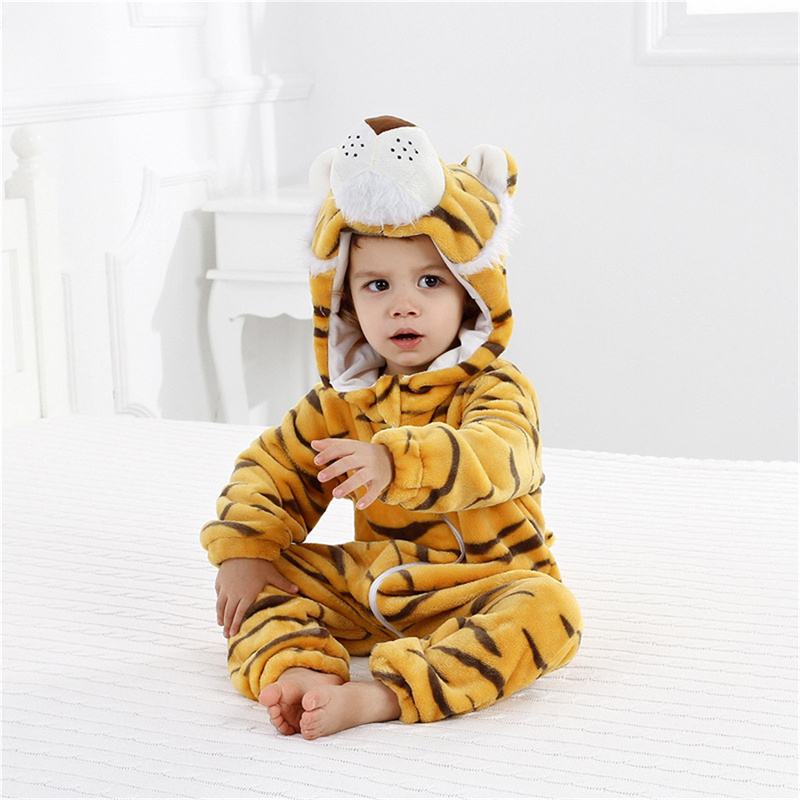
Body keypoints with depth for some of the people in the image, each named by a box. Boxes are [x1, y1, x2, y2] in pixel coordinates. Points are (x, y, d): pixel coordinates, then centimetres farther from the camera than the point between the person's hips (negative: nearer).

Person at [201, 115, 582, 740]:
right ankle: (297, 670, -33)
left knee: (546, 611, -33)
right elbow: (271, 468, 10)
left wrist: (394, 463, -52)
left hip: (478, 588, -5)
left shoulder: (495, 390, -13)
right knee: (258, 576, -5)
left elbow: (492, 459, -35)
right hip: (369, 588, 5)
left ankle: (380, 696, -47)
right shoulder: (344, 402, 5)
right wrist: (242, 552, -8)